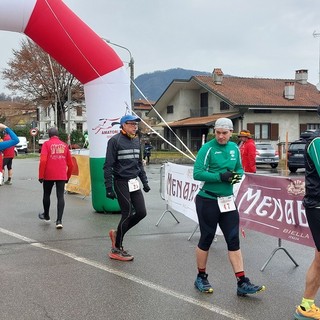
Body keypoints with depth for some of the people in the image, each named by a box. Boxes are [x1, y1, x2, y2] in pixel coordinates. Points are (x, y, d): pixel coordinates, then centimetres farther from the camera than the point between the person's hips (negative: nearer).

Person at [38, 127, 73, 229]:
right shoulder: (64, 145, 10)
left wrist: (41, 176, -7)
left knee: (47, 195, 18)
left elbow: (43, 160, -12)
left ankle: (46, 216, 36)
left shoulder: (46, 144, -1)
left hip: (49, 175, -2)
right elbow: (70, 163, 12)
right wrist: (68, 176, 24)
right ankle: (59, 221, -10)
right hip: (62, 176, 2)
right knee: (60, 197, 1)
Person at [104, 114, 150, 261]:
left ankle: (117, 233, 24)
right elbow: (108, 165, -12)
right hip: (121, 182, -7)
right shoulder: (115, 140, -10)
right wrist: (109, 187, -16)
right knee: (127, 214, -5)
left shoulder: (136, 140, 12)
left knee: (141, 212, 3)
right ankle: (116, 249, 9)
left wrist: (145, 181, 16)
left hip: (134, 182, 7)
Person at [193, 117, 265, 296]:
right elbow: (197, 173, -18)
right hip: (208, 200, -5)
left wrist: (237, 175, -7)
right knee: (206, 239, 7)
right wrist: (221, 176, -25)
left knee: (234, 240, 3)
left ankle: (242, 283, 7)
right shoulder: (207, 148, -11)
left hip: (228, 201, 5)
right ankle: (201, 277, 26)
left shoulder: (234, 148, 6)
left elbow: (239, 168, 16)